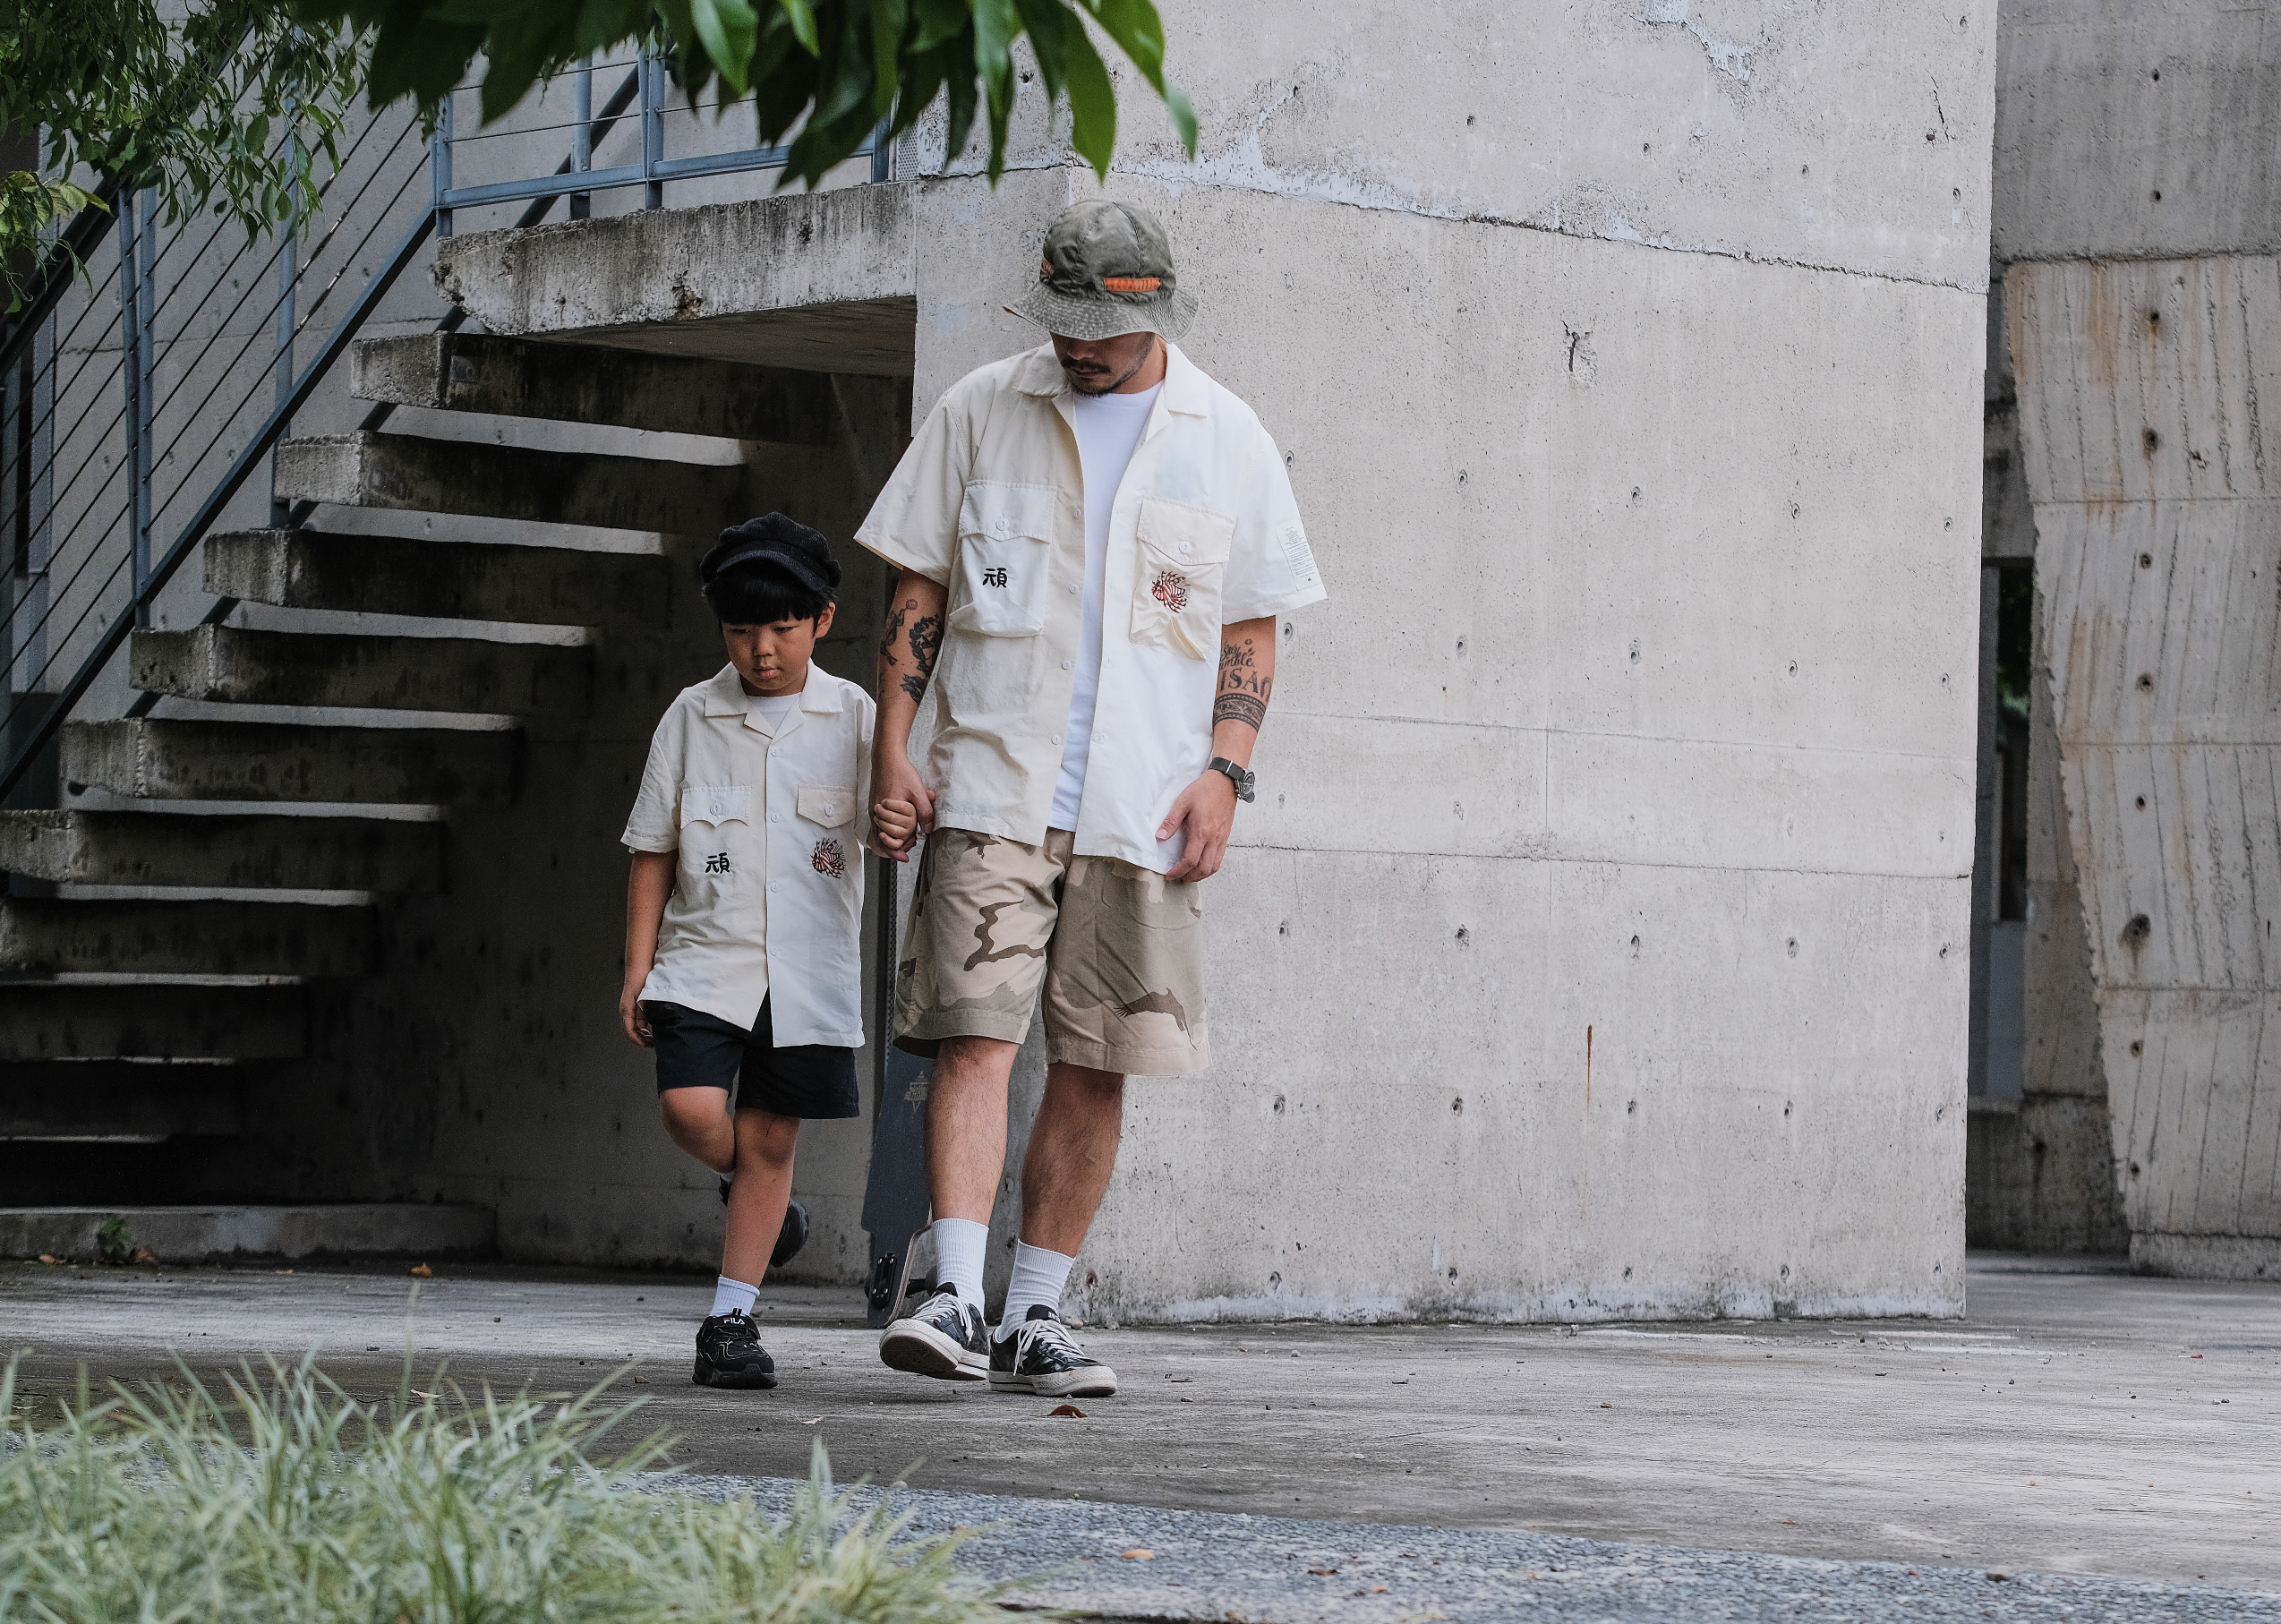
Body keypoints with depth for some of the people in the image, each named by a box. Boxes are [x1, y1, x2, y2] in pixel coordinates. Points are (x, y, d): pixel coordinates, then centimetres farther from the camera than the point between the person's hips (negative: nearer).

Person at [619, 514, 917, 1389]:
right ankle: (754, 1192, 14)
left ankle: (730, 1319, 9)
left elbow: (881, 820, -4)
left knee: (768, 1137, 1)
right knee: (690, 1107, -19)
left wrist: (896, 825, -30)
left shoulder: (852, 716, 3)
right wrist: (638, 969, 3)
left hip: (808, 969, 0)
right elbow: (652, 850, 8)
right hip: (705, 956, 0)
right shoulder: (692, 717, 5)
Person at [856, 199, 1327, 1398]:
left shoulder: (1226, 440, 7)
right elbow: (917, 591, 9)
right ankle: (955, 1299, -18)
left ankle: (1035, 1320, 9)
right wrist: (891, 747, 0)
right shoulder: (981, 411, 7)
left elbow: (1252, 628, 10)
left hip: (1143, 806, 1)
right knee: (975, 1033, -13)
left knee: (1094, 1065, 2)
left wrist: (1224, 771, -3)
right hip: (990, 788, -1)